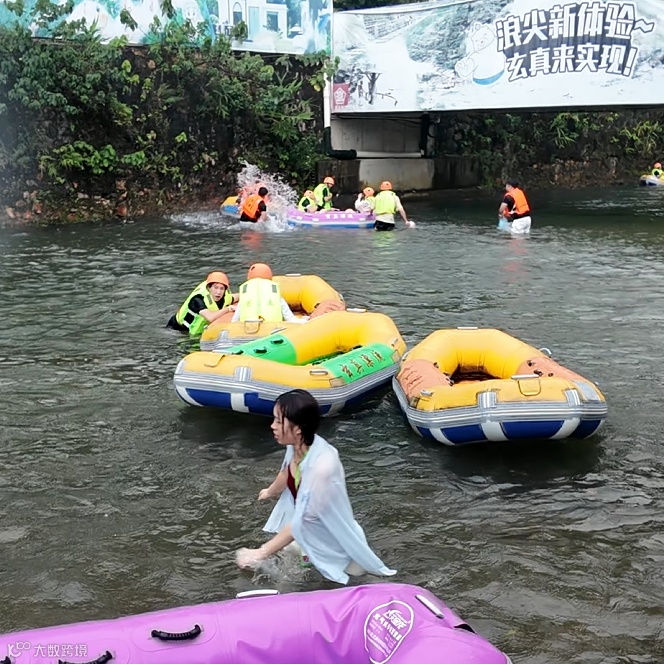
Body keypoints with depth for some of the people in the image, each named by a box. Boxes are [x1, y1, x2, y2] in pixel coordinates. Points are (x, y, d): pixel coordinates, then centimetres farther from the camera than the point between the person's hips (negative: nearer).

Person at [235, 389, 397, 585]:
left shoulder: (322, 467, -39)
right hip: (308, 532, 7)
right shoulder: (297, 445, -16)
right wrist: (270, 491, 30)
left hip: (331, 542, -7)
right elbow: (286, 473, 9)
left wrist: (260, 554, -23)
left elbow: (302, 523, -30)